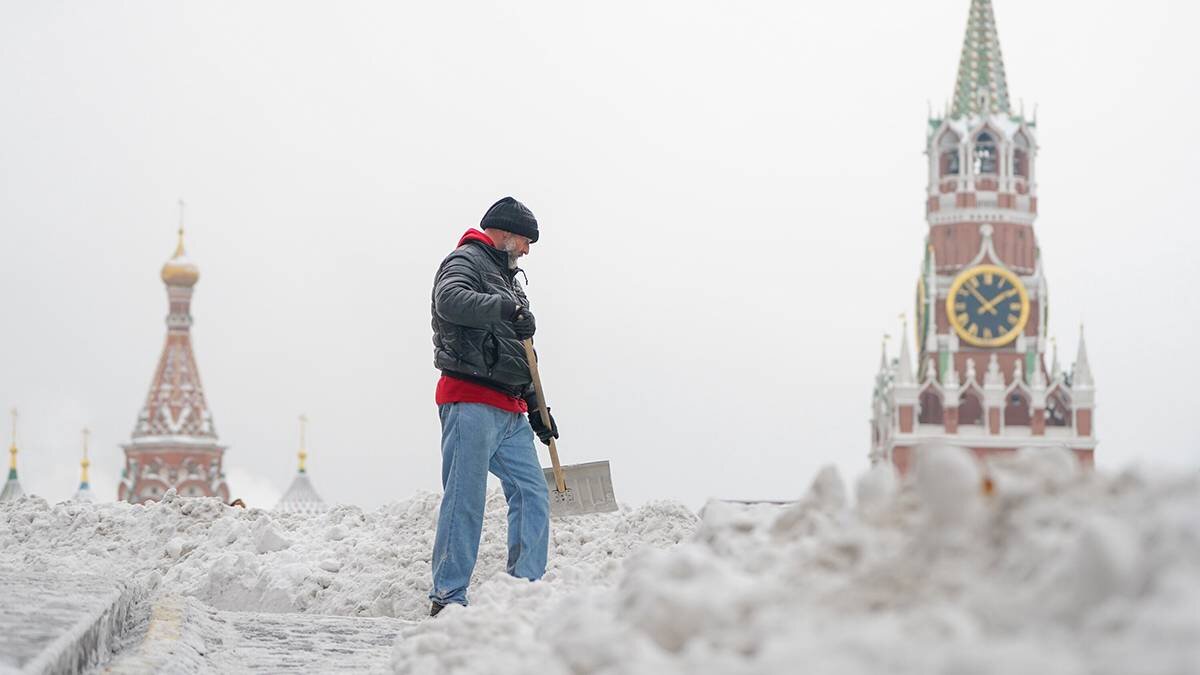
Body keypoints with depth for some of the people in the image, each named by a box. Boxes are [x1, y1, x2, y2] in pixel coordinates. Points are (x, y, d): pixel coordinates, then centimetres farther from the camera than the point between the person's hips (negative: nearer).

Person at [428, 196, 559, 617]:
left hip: (510, 414, 9)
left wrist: (535, 408, 28)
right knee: (465, 500, -10)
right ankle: (448, 596, -9)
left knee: (532, 494, 3)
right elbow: (451, 299, -26)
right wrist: (504, 308, -34)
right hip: (470, 402, -9)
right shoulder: (466, 262, -1)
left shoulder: (506, 278, 29)